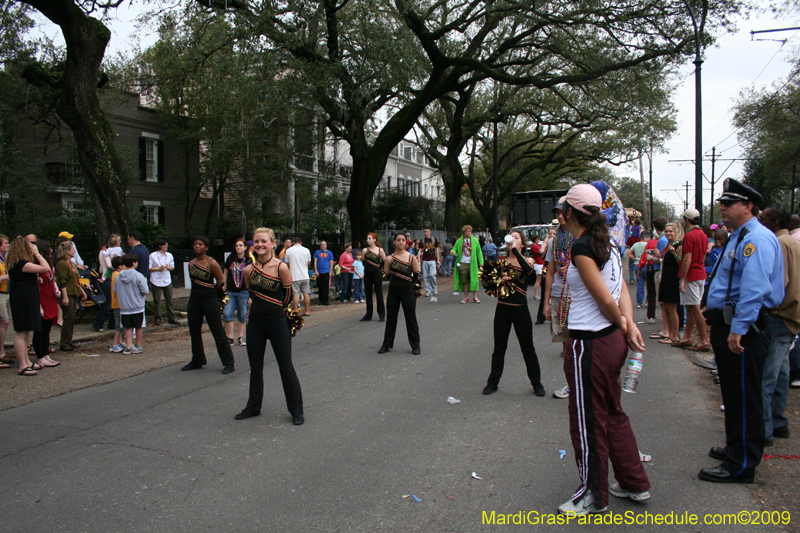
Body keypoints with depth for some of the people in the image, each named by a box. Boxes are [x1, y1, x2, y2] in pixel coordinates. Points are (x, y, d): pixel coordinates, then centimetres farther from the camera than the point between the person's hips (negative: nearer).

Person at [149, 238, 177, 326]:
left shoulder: (169, 255, 10)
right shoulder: (153, 255, -1)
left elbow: (172, 267, 14)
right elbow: (149, 268, -2)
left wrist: (168, 267, -7)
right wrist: (158, 268, -14)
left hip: (167, 280, 3)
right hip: (156, 280, -3)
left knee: (169, 299, 1)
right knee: (157, 300, 2)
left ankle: (171, 317, 7)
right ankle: (158, 318, 10)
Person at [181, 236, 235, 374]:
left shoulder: (212, 263, -11)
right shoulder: (192, 263, 8)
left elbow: (221, 281, -6)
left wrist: (209, 290, 5)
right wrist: (198, 290, 10)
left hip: (209, 299, -7)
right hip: (194, 299, 7)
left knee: (218, 331, -5)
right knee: (194, 331, 12)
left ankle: (228, 363, 1)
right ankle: (197, 361, 27)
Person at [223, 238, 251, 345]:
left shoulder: (248, 261, 1)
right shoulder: (230, 259, 6)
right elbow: (225, 275, 13)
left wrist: (251, 295, -1)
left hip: (243, 292, -1)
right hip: (230, 292, 2)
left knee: (243, 316, 4)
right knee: (227, 314, -7)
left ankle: (241, 338, 15)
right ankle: (230, 338, 4)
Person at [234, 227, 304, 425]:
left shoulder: (281, 268, -14)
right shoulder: (249, 270, 0)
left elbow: (288, 295, -3)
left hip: (277, 322, -5)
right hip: (255, 322, 5)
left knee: (286, 368, 2)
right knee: (255, 368, 16)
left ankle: (296, 411, 14)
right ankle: (253, 407, 32)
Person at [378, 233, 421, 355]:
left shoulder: (411, 257, -5)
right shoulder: (390, 258, -1)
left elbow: (416, 275, 1)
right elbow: (387, 275, 8)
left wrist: (407, 283, 8)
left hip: (407, 291, -2)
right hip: (393, 291, 2)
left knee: (411, 319, 5)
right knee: (391, 319, 11)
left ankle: (415, 346, 16)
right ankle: (387, 344, 24)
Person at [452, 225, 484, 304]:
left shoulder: (475, 240, 6)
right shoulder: (459, 241, 6)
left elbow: (479, 252, 8)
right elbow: (455, 249, 10)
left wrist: (481, 262, 3)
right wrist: (453, 252, -16)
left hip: (472, 263, -1)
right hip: (462, 264, 1)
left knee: (474, 279, -3)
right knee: (465, 281, 4)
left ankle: (475, 297, 7)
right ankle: (466, 297, 13)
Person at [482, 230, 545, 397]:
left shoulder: (527, 260, -1)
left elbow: (528, 269, -26)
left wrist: (514, 249, -26)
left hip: (520, 310, -2)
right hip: (502, 309, 2)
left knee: (528, 348, 7)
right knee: (499, 348, 11)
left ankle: (537, 383, 20)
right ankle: (493, 382, 22)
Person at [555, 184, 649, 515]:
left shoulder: (581, 247, -18)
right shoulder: (606, 244, 10)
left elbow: (607, 301, -18)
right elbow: (621, 291, 5)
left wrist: (623, 327, -1)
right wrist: (630, 325, -6)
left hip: (590, 344, -9)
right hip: (612, 340, 9)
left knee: (588, 420, 6)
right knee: (613, 414, 22)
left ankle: (595, 496, 22)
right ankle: (635, 484, 35)